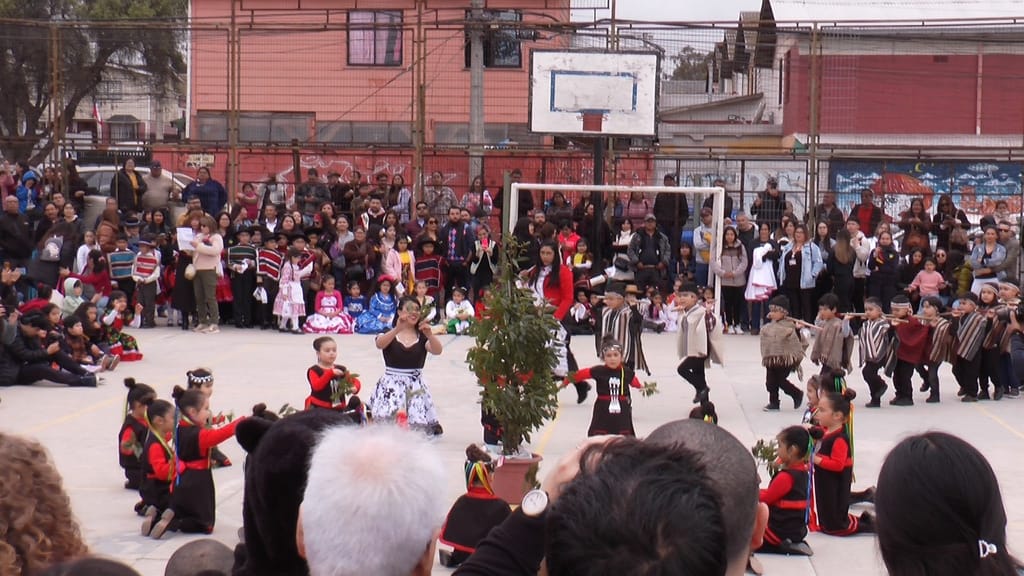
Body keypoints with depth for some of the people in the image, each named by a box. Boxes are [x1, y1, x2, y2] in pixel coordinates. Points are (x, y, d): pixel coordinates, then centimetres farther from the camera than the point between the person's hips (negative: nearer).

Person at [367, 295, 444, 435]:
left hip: (415, 386, 2)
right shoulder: (389, 334, 3)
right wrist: (397, 329, -37)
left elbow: (437, 350, -12)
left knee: (419, 427, -8)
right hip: (391, 385, -2)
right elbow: (379, 344, -20)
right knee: (388, 418, -26)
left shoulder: (422, 336, 6)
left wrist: (429, 335, -32)